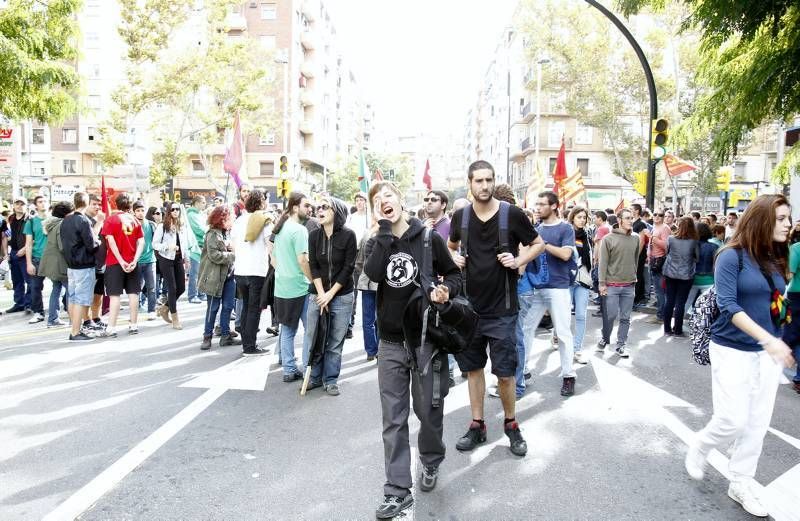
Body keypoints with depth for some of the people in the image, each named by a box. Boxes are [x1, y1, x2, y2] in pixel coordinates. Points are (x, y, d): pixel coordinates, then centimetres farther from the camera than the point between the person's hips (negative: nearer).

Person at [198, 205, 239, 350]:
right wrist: (232, 255, -18)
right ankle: (207, 337, 13)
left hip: (228, 275, 7)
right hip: (215, 277, -7)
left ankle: (225, 336, 18)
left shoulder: (227, 233, 10)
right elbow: (214, 255, -23)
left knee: (228, 306, 9)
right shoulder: (213, 234, -13)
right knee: (213, 308, 1)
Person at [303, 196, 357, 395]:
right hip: (318, 294, 3)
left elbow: (348, 267, -9)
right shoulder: (314, 235, 1)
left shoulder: (348, 235, -9)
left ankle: (331, 380, 17)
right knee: (312, 337, 5)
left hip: (342, 295, -3)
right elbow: (313, 266, 0)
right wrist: (321, 294, -10)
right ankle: (314, 377, 21)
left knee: (335, 341, 3)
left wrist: (331, 294, -11)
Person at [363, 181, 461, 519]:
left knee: (428, 411, 12)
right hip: (391, 341, 2)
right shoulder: (379, 242, 4)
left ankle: (430, 463, 40)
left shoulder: (428, 238, -4)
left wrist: (445, 290, -17)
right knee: (394, 419, 4)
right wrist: (385, 230, -16)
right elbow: (374, 273, -17)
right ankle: (397, 491, 12)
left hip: (426, 338, -2)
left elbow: (454, 275, 5)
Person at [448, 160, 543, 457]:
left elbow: (538, 244, 5)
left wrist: (518, 260, -12)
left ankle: (511, 424, 23)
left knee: (505, 372, 1)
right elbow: (451, 245, 21)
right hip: (469, 307, 3)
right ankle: (477, 425, 25)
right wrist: (454, 257, -1)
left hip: (502, 310, -3)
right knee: (473, 368, 11)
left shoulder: (512, 215, -8)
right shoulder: (460, 216, 2)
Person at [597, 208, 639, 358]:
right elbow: (603, 262, -7)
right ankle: (605, 339, 23)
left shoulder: (636, 239, 5)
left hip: (629, 285, 4)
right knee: (610, 315, 1)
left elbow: (635, 260, 15)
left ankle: (621, 345, 18)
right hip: (612, 284, -4)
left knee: (625, 317, 7)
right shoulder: (609, 239, -7)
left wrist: (633, 277, 16)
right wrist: (602, 283, -10)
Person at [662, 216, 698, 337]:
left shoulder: (671, 239, -7)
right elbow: (697, 258, -1)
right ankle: (677, 330, 11)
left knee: (669, 301, 9)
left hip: (670, 274, 2)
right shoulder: (694, 242, -11)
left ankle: (667, 329, 15)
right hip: (686, 276, -2)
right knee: (680, 303, 4)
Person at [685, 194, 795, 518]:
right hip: (732, 349, -6)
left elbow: (779, 306, 12)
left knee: (758, 424, 9)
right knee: (733, 420, -5)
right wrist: (768, 339, -28)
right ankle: (698, 449, 26)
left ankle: (741, 484, 25)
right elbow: (728, 306, -20)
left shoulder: (777, 260, 5)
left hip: (767, 351, 6)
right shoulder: (732, 256, -13)